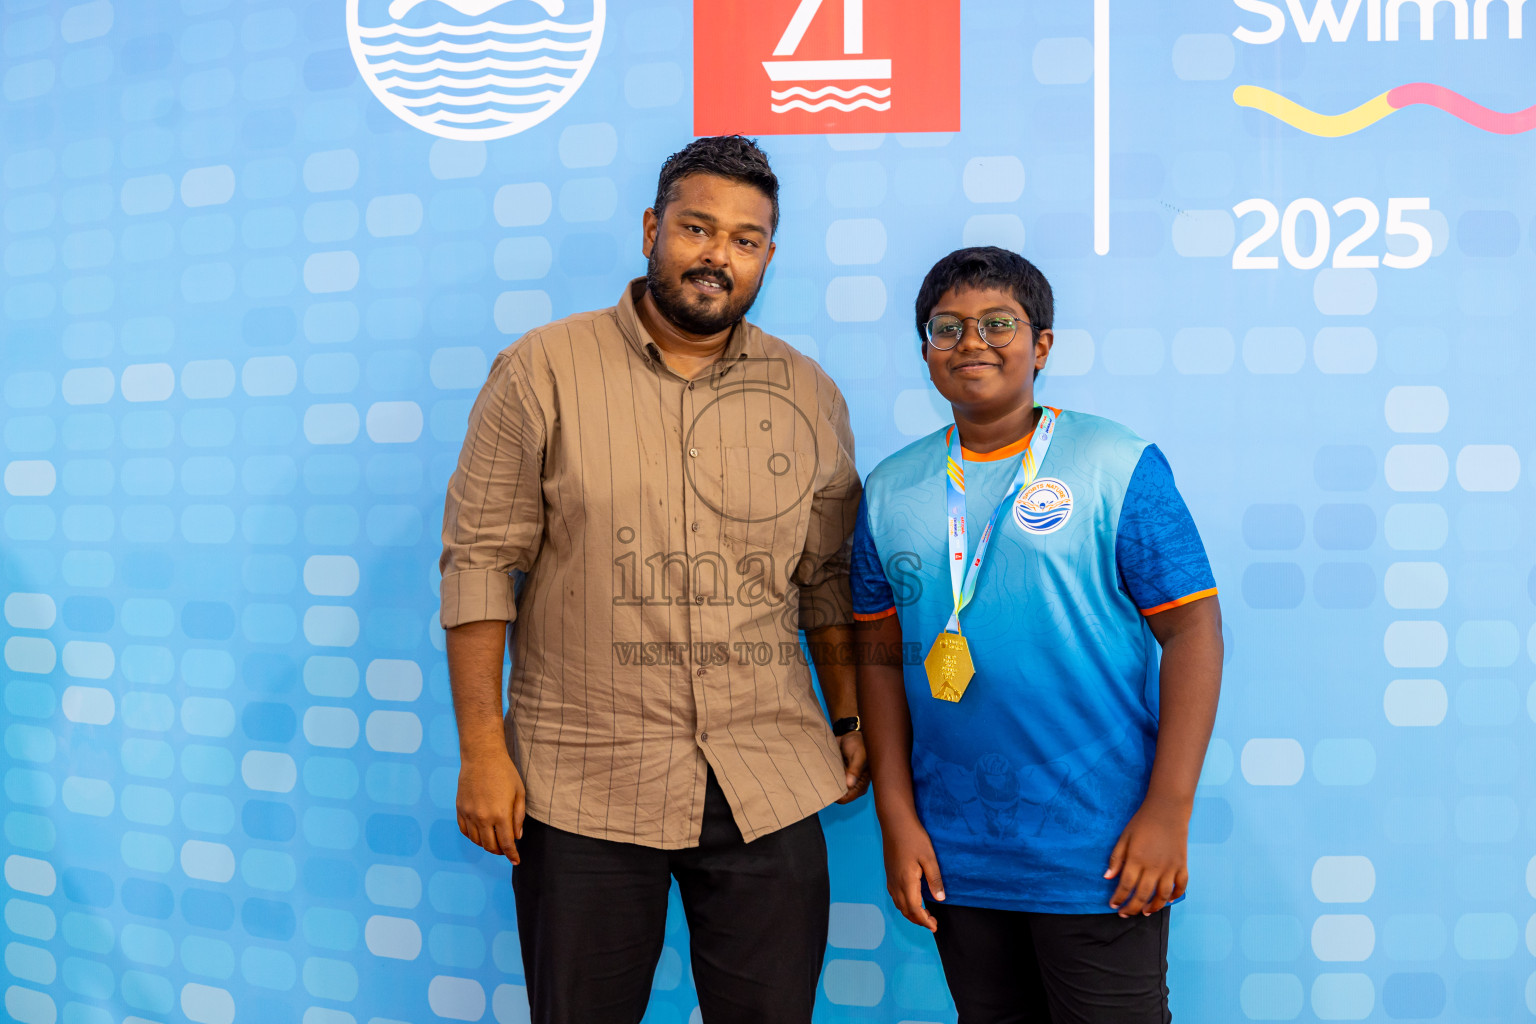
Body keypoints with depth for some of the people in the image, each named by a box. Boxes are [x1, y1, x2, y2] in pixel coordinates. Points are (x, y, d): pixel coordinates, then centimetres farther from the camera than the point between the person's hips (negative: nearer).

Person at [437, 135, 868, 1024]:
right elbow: (480, 559, -4)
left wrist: (853, 723, 11)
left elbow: (830, 578, 13)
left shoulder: (810, 396, 7)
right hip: (582, 781, -2)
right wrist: (482, 749, -7)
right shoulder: (542, 371, -2)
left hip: (769, 785, 3)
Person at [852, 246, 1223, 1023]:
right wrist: (896, 817, 3)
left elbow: (1192, 627, -7)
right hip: (954, 856, 4)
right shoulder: (891, 490, 5)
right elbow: (880, 656, 8)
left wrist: (1169, 812, -12)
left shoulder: (1119, 465, -5)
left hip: (1098, 854, -3)